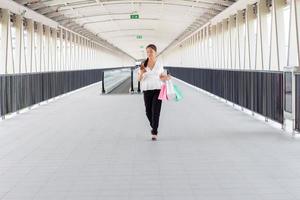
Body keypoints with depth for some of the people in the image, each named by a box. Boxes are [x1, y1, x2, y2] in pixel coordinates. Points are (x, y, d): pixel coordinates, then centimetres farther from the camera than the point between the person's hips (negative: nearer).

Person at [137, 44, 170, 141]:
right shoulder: (143, 64, 0)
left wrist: (166, 77, -12)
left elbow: (161, 77, 11)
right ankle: (154, 127, 35)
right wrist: (141, 73, -22)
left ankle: (154, 133, -8)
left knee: (155, 111, -11)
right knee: (148, 112, 7)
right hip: (147, 90, 1)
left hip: (157, 89, -1)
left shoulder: (159, 64, 2)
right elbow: (139, 79, -1)